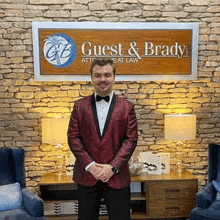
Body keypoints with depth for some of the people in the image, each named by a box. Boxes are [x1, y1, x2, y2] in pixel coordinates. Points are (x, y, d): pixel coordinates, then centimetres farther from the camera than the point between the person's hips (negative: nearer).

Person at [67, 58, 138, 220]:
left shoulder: (126, 107, 2)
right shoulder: (80, 106, 4)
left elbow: (131, 139, -3)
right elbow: (73, 137, 0)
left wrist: (113, 167, -12)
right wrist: (89, 165, -10)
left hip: (117, 176, -1)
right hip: (86, 176, 1)